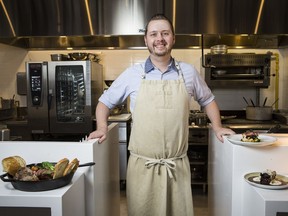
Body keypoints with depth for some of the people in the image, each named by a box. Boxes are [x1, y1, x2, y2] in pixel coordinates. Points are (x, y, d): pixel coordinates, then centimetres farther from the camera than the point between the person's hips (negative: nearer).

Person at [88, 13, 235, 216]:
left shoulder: (189, 72, 3)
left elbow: (208, 100, 19)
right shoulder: (132, 74, -1)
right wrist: (102, 128, -4)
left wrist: (217, 127, 9)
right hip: (142, 165, -1)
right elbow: (105, 101, 10)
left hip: (178, 166, 1)